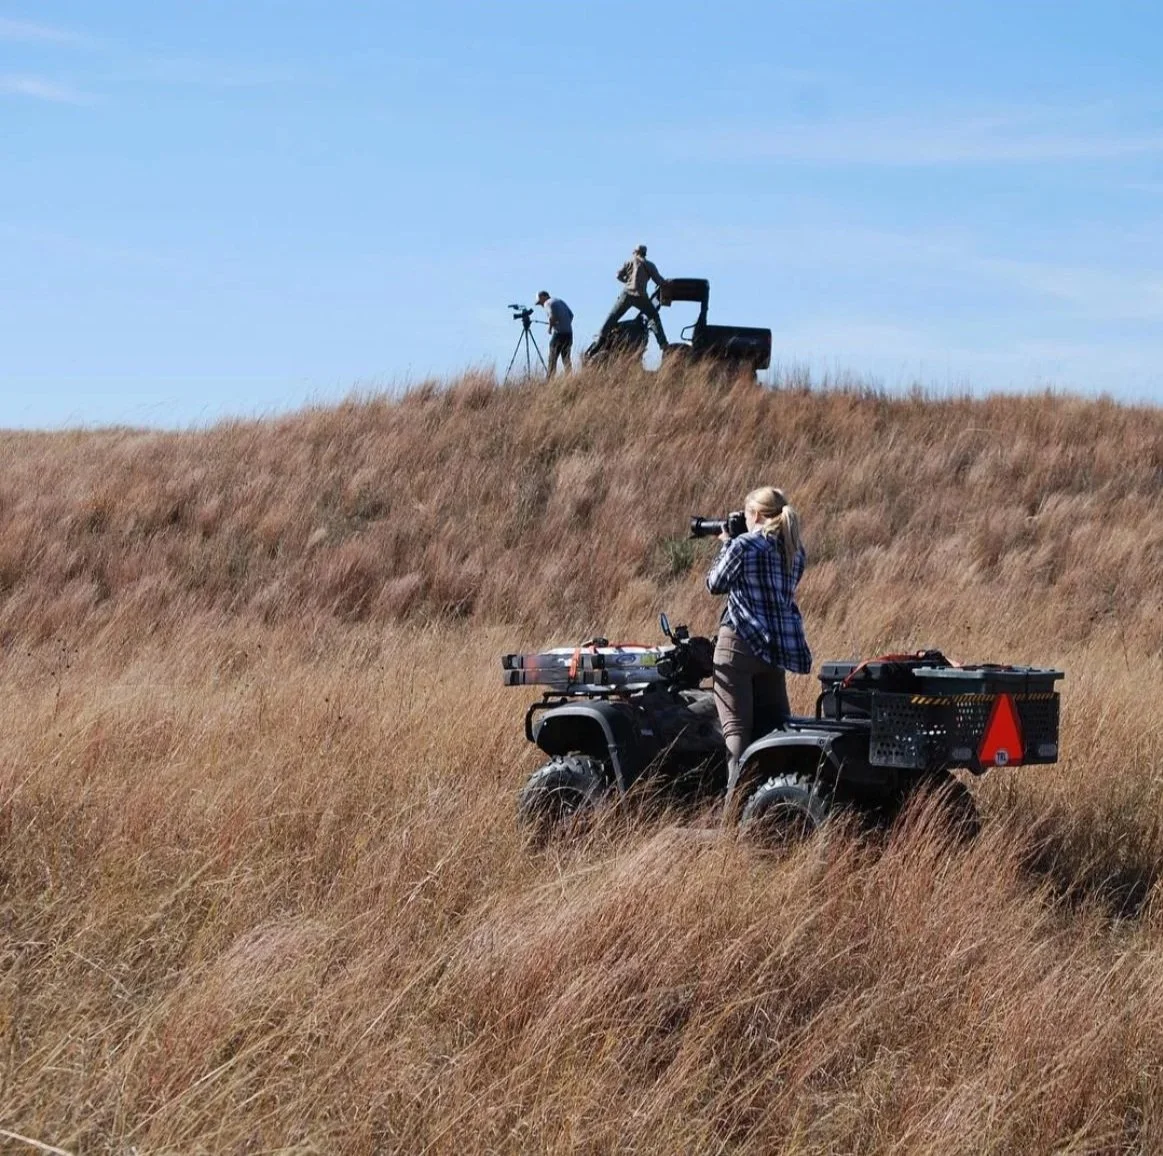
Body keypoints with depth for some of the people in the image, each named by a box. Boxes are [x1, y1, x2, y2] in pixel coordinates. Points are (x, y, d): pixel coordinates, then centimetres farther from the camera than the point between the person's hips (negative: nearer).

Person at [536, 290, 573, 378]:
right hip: (569, 332, 7)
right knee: (566, 359, 10)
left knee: (552, 360, -3)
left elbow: (553, 317, -17)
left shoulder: (548, 303, -2)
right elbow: (571, 314, 15)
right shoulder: (560, 301, 21)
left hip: (559, 333, -7)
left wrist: (550, 328, -2)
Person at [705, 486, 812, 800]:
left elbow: (715, 584, 0)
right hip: (778, 646, 6)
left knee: (737, 726, -5)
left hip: (741, 642, -6)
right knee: (774, 723, 14)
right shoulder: (795, 550, 9)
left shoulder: (744, 545, -11)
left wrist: (725, 545, 14)